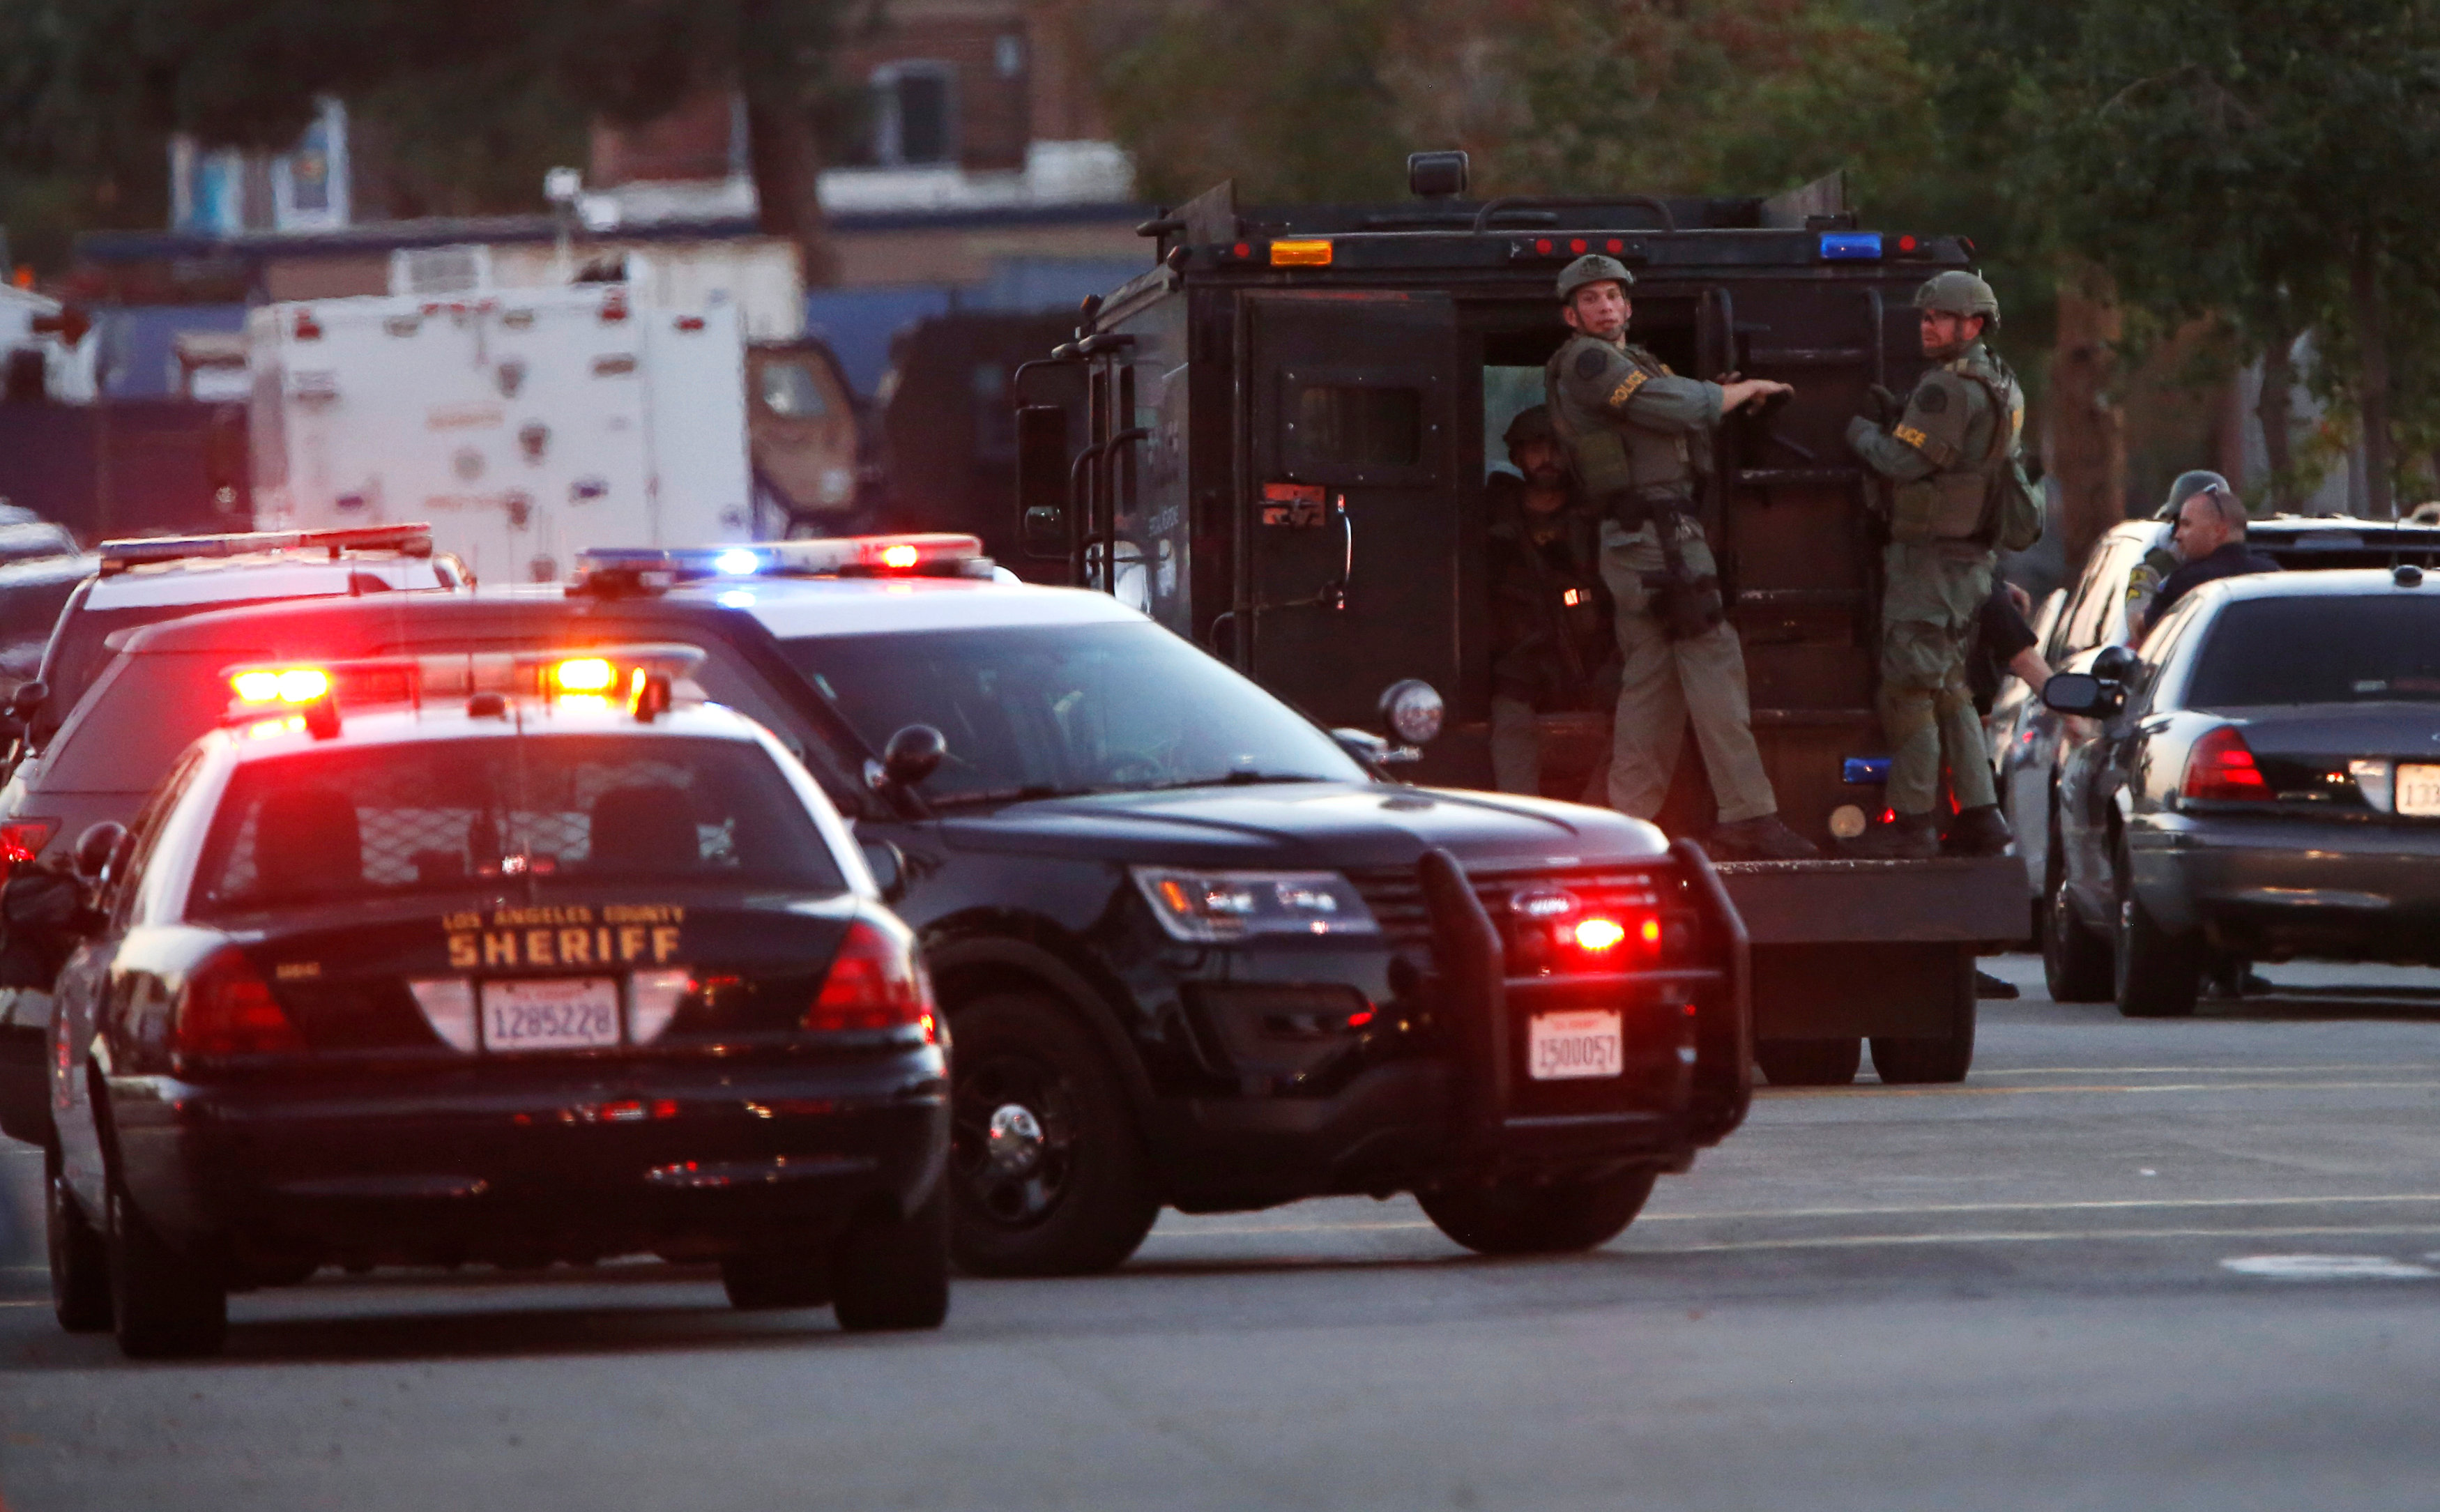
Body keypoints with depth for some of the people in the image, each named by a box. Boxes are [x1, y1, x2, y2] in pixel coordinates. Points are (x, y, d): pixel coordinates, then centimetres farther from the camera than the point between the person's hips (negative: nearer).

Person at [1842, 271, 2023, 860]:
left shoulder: (1949, 388, -18)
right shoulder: (2001, 386, 14)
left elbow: (1905, 462, -18)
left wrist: (1862, 434, 1)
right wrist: (1900, 417, 12)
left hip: (1930, 557, -10)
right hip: (1973, 560, 10)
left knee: (1908, 685, -6)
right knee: (1948, 687, 15)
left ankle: (1912, 820, -6)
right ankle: (1980, 815, 13)